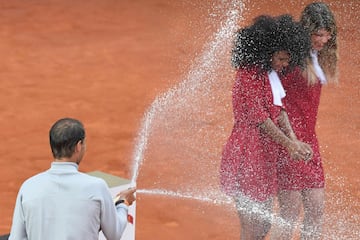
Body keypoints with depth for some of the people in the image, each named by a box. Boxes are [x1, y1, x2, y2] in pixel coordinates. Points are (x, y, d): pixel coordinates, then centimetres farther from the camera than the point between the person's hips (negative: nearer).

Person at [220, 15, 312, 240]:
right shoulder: (248, 74, -16)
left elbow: (279, 108, 13)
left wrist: (294, 141, -1)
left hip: (265, 155, 9)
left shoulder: (271, 73, 11)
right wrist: (288, 143, -11)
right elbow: (259, 118, -16)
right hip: (247, 155, -9)